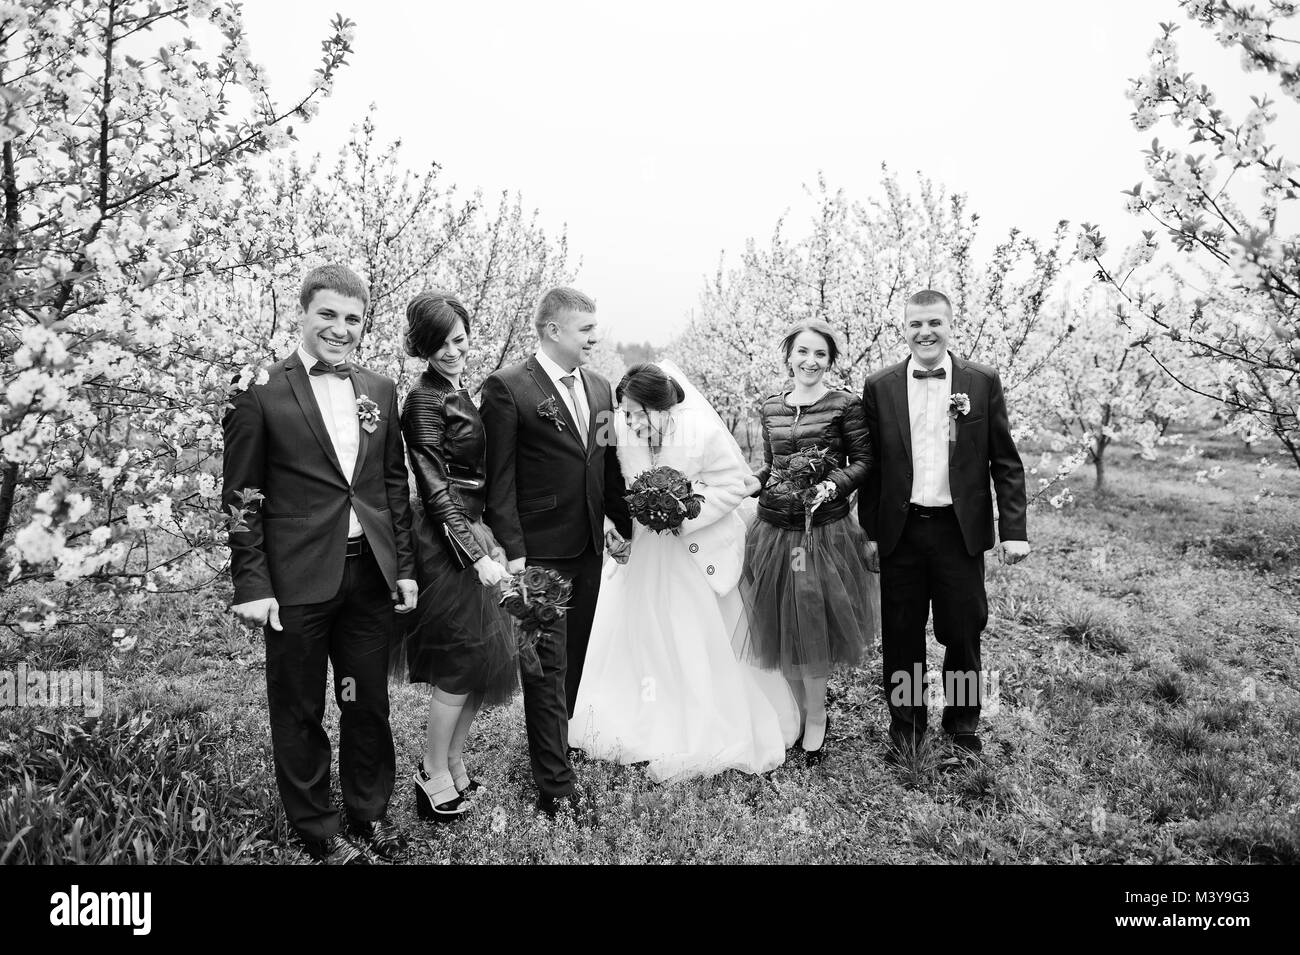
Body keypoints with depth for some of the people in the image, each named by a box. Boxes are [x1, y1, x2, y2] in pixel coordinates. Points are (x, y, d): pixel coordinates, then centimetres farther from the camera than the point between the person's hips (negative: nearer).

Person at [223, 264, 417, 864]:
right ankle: (317, 830, 31)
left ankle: (369, 814, 35)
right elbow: (240, 496, -5)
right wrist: (252, 585, -9)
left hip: (371, 574, 4)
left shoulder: (379, 391, 8)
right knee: (299, 713, 12)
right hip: (297, 581, -4)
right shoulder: (262, 393, -6)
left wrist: (405, 565, 8)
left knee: (369, 703, 15)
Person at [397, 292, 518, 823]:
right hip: (448, 543, -9)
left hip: (475, 536, 9)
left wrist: (491, 545, 15)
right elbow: (436, 490, -18)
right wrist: (477, 556, -21)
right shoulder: (425, 401, -14)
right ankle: (435, 777, 17)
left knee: (481, 659, 14)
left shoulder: (458, 394, 13)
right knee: (460, 664, 0)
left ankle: (454, 765, 28)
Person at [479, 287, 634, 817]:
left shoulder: (600, 388, 10)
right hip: (539, 552, -6)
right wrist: (512, 552, -15)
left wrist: (622, 522, 13)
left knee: (573, 659, 18)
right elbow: (499, 479, -12)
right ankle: (556, 787, 10)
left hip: (588, 548, 7)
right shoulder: (508, 388, -11)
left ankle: (554, 743, 38)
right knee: (548, 667, 0)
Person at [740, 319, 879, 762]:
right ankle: (799, 708, 28)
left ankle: (816, 716, 23)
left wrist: (834, 485, -21)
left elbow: (864, 462, -4)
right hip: (774, 529, 4)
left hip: (825, 531, -4)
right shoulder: (770, 406, 8)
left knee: (813, 624, 2)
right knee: (780, 625, 8)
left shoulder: (845, 405, -5)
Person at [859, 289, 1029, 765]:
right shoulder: (879, 387, 3)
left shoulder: (982, 382, 1)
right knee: (901, 635, 9)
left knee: (962, 635, 9)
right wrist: (870, 532, 4)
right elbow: (870, 465, 6)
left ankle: (963, 729, 28)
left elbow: (1005, 462, 2)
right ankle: (904, 724, 28)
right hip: (900, 531, 1)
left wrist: (1013, 529, -5)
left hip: (960, 529, -1)